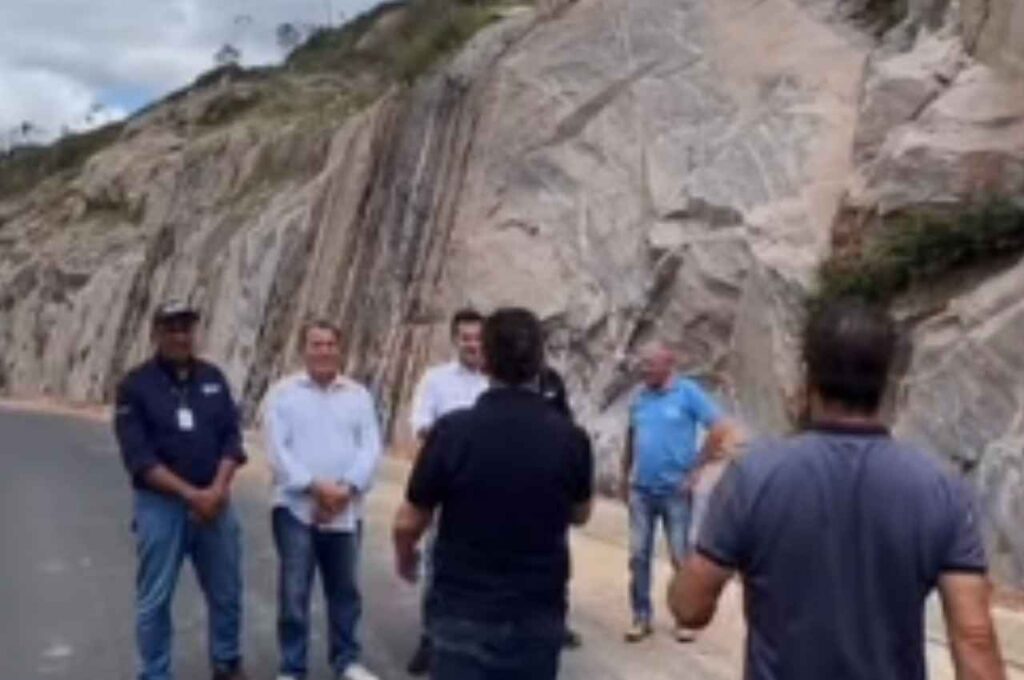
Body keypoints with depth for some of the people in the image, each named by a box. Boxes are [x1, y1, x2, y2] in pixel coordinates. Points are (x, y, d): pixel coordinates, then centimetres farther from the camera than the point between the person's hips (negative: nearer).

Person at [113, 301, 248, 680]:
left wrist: (218, 488, -13)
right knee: (155, 600, 4)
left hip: (214, 502, 4)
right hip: (160, 505, -3)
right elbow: (138, 457, -12)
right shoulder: (136, 385, -6)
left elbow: (232, 438, 3)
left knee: (226, 593, 12)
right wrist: (190, 494, -17)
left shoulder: (213, 378, 6)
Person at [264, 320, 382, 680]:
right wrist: (315, 486, -18)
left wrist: (346, 489, -15)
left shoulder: (359, 395, 8)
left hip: (345, 511, 3)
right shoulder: (283, 392, 0)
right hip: (296, 507, -3)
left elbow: (370, 448, -1)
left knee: (345, 590, 13)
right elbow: (277, 449, -9)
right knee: (294, 592, 0)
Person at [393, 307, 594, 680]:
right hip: (539, 615, 3)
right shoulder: (570, 438, -8)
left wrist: (404, 558, 17)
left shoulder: (452, 431, -15)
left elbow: (408, 522, -5)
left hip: (465, 613, -2)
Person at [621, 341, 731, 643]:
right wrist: (624, 476, 14)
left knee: (680, 556, 6)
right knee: (638, 555, 6)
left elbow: (719, 429, -11)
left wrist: (696, 468, -11)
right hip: (641, 490, 4)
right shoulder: (640, 398, 6)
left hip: (675, 490, -4)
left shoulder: (688, 392, -8)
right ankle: (641, 616, 17)